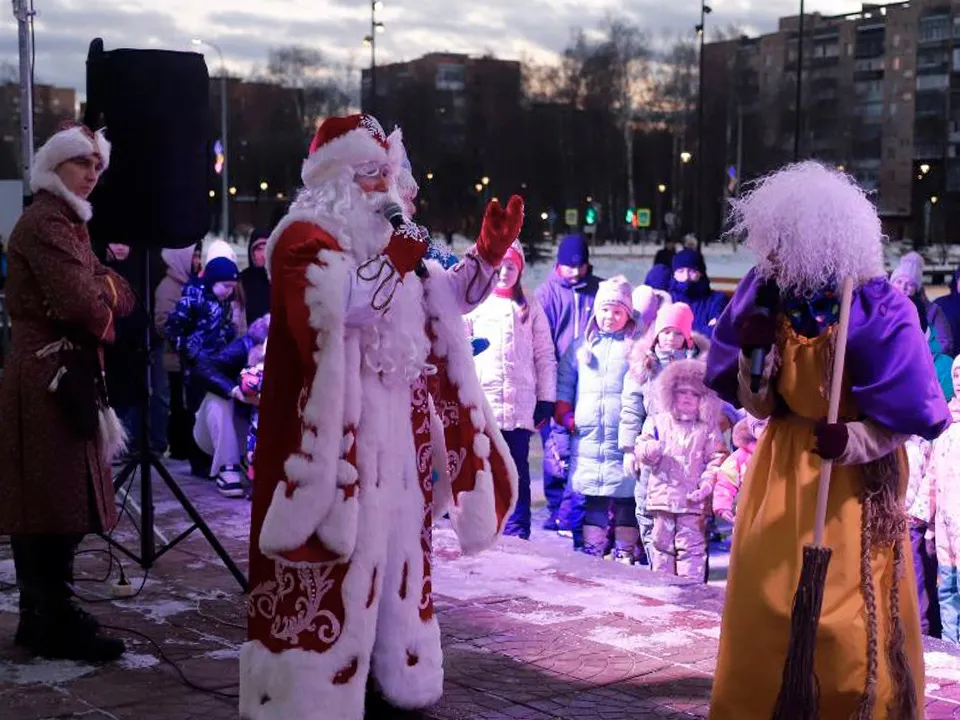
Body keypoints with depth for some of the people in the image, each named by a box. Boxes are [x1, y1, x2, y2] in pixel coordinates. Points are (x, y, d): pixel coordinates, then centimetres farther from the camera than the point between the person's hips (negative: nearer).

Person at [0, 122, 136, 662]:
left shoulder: (69, 222, 20)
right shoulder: (45, 222, -12)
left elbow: (123, 296, 13)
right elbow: (79, 304, -22)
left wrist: (104, 290, -7)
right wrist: (107, 312, -3)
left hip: (64, 378, 10)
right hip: (50, 378, -10)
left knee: (56, 505, 13)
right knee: (53, 502, -6)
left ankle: (44, 618, 21)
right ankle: (56, 623, 0)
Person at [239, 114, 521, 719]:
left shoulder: (383, 238, 18)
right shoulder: (304, 238, -7)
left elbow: (443, 301, 20)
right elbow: (326, 309, -25)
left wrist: (488, 254, 6)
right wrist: (390, 268, -23)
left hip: (392, 433, 9)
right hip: (335, 435, -9)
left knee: (390, 547, 13)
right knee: (335, 557, -9)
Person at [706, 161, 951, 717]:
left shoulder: (875, 311, -18)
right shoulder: (767, 299, -5)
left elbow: (901, 420, -14)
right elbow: (759, 407, -1)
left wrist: (851, 441, -32)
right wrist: (754, 353, -19)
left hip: (855, 477, -5)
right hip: (783, 468, 5)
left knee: (845, 619, 0)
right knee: (763, 606, 10)